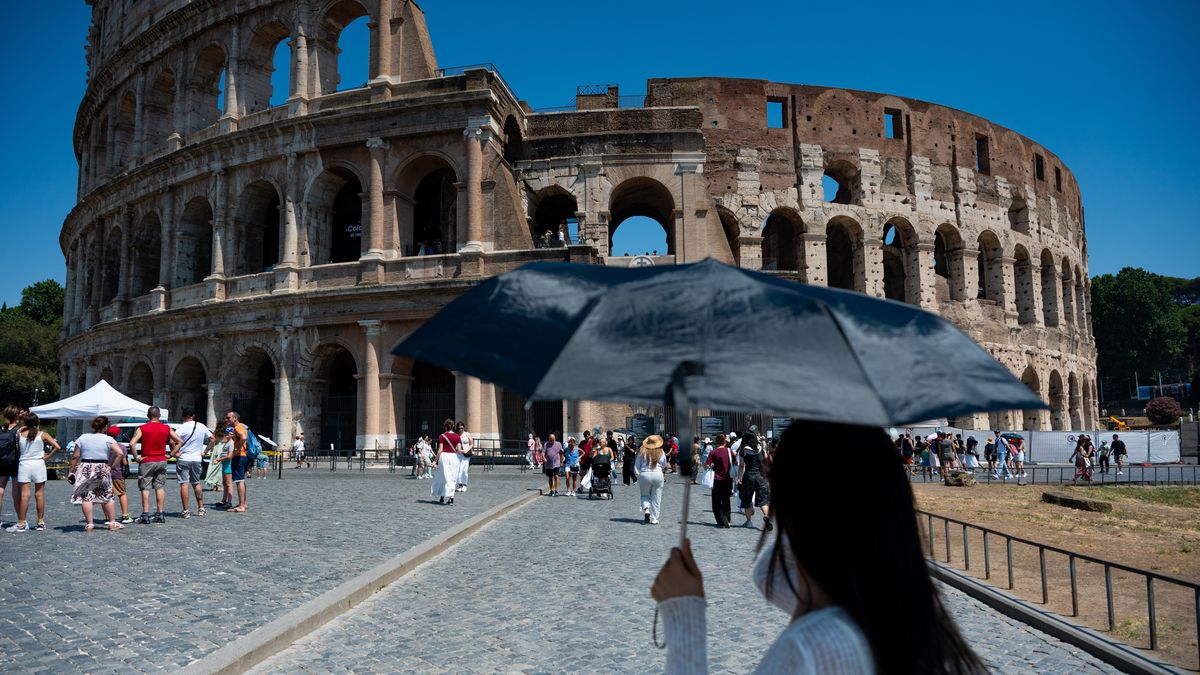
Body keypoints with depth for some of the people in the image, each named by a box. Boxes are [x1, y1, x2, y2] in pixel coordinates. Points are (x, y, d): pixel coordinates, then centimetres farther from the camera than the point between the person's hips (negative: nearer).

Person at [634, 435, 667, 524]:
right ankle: (654, 519, 9)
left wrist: (638, 473, 13)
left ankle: (646, 509, -6)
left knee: (645, 495, 20)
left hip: (644, 475, 0)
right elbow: (664, 465, 11)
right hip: (658, 474, 0)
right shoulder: (661, 452, -2)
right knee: (656, 498, 9)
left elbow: (636, 466, -1)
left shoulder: (642, 452, -4)